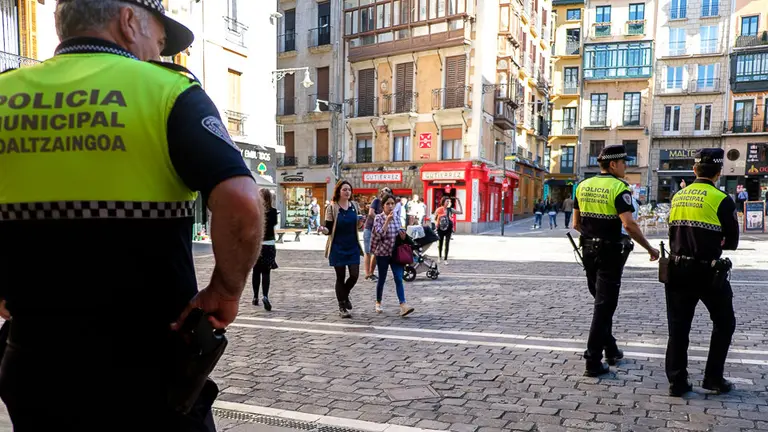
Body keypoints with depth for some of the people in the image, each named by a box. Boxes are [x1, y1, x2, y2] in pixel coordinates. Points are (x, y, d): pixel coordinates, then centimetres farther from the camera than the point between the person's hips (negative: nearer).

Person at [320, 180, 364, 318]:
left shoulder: (354, 206, 4)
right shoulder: (332, 208, -9)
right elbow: (329, 229, -9)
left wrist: (361, 219, -1)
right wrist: (323, 229, -31)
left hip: (353, 247, 4)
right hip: (338, 248, -4)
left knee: (354, 275, 0)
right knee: (340, 277, 3)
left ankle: (345, 295, 32)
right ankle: (342, 308, 16)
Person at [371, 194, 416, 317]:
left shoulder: (396, 217, 6)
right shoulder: (378, 218, -7)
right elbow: (380, 234, -20)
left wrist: (403, 235, -4)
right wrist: (388, 220, -25)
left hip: (396, 252, 3)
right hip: (382, 252, -3)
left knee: (399, 279, -6)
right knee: (382, 279, 8)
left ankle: (403, 305, -12)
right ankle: (378, 303, 27)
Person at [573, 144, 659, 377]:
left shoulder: (583, 186, 6)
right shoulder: (619, 188, -14)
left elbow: (576, 223, 10)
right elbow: (629, 225, -23)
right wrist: (650, 249, -13)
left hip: (588, 251, 7)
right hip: (609, 253, -6)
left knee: (601, 301, 21)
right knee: (604, 305, -1)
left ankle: (610, 350, 33)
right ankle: (593, 362, 1)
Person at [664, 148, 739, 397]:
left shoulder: (678, 197, 5)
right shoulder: (721, 200, -10)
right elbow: (732, 242, -2)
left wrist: (694, 244, 12)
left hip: (677, 270, 4)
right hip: (708, 271, -4)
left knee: (678, 326, 9)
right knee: (724, 323, 16)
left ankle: (677, 382, 13)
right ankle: (713, 378, 17)